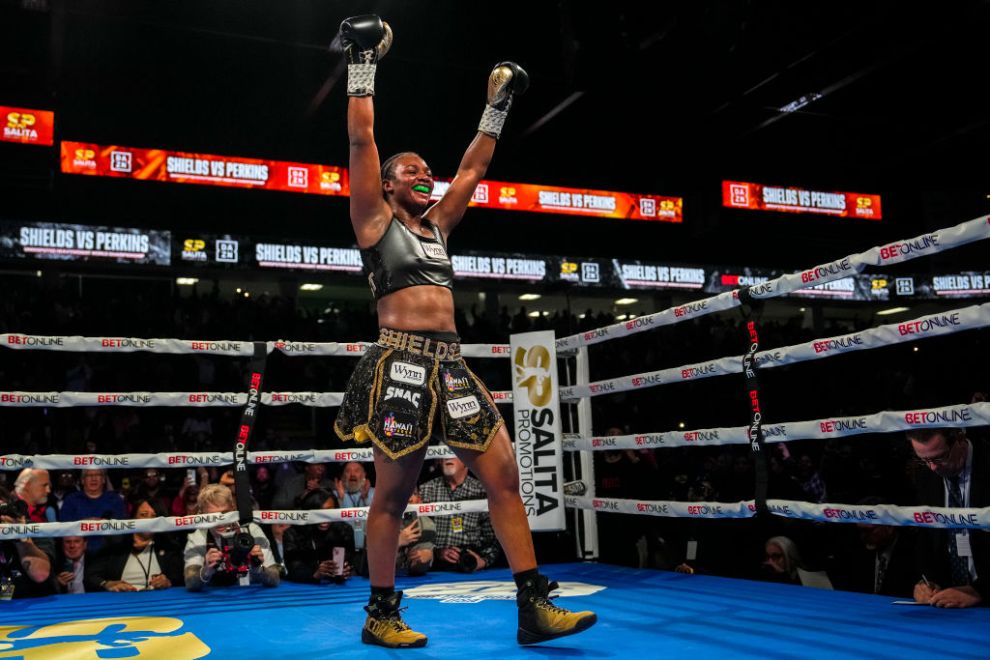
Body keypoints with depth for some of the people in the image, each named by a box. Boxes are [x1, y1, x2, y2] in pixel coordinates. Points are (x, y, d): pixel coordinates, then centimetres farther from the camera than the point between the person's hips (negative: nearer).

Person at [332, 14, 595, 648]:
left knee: (505, 474, -2)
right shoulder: (376, 219, 7)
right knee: (394, 491, -1)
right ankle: (381, 615, 13)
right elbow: (362, 140, 0)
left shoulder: (437, 224, 23)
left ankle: (534, 607, 2)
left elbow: (472, 169, 28)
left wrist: (498, 106, 29)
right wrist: (363, 65, 3)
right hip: (402, 363, -6)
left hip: (452, 363, 7)